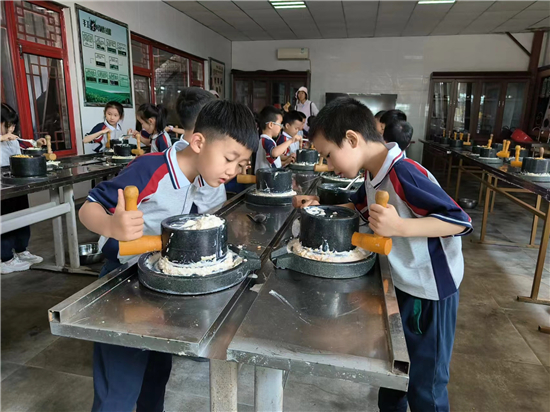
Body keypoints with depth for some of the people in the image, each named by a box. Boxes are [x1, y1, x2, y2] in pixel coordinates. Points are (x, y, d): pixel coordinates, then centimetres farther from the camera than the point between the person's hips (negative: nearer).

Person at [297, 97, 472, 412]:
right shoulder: (375, 174, -1)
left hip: (430, 291, -8)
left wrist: (398, 227, -37)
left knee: (424, 382, 11)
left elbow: (460, 220, -27)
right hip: (401, 284, 8)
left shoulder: (404, 173, -27)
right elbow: (360, 206, 18)